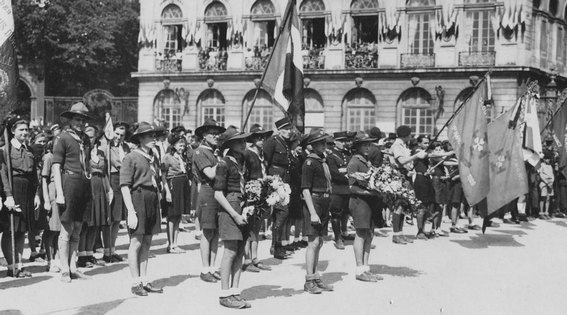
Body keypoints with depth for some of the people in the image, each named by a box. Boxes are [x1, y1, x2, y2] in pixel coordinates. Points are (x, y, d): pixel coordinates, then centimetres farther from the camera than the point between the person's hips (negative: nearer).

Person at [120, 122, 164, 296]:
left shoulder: (154, 159, 15)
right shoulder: (131, 157, -7)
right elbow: (124, 186, -11)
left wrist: (158, 207, 17)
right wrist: (131, 211, -17)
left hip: (153, 201, 7)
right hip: (138, 198, -7)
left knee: (147, 242, 10)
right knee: (136, 242, -4)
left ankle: (144, 280, 17)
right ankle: (135, 283, 3)